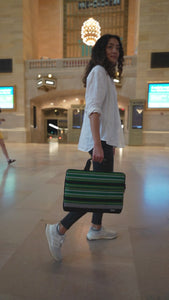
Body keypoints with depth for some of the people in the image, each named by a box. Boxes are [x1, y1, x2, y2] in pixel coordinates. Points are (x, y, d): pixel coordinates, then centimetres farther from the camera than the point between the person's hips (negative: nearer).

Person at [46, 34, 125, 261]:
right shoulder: (98, 71, -7)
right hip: (101, 139, -10)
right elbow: (93, 109, -20)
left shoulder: (105, 74, 23)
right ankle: (59, 230, -6)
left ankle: (96, 229, 27)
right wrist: (97, 144, -28)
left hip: (105, 139, 10)